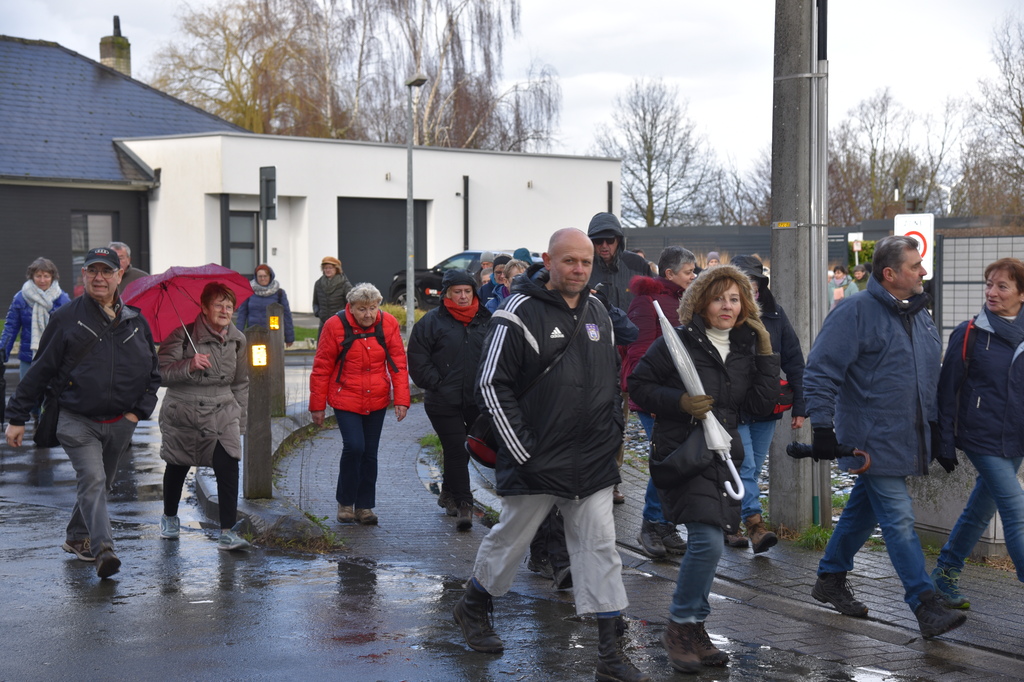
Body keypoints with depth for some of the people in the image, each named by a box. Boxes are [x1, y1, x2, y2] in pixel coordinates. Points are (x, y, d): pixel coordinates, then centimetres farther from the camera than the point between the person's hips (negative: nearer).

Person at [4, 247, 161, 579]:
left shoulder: (135, 321, 7)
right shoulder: (66, 319, -2)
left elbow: (152, 373, 16)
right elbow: (40, 370, 1)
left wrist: (139, 411, 4)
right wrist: (17, 417, 0)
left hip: (120, 424, 4)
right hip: (78, 421, -4)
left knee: (101, 484, 15)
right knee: (92, 481, -18)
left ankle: (78, 538, 35)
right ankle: (103, 549, -24)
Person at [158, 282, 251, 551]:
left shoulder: (237, 340, 5)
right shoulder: (183, 334, -9)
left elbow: (241, 383, 13)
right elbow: (162, 371, -15)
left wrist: (240, 418, 11)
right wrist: (189, 365, -31)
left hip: (221, 412, 2)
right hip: (182, 412, -2)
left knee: (228, 467, -15)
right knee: (177, 467, 14)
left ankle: (227, 533, -13)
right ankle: (169, 517, 42)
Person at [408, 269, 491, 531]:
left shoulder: (485, 320, 8)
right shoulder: (432, 321, -2)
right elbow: (417, 359, -3)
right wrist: (436, 383, -10)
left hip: (478, 400, 4)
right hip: (444, 402, -3)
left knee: (466, 449, 13)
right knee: (456, 451, -4)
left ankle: (449, 492, 34)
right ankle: (463, 504, 1)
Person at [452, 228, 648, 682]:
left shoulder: (599, 315, 11)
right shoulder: (520, 313, -10)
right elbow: (492, 385, -11)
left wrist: (614, 432, 11)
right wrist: (521, 450, -14)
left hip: (593, 463, 5)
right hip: (536, 463, -5)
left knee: (600, 547, 1)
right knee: (511, 538, 10)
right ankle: (473, 607, 38)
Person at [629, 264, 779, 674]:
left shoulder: (744, 347, 10)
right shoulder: (679, 341, -7)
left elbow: (761, 404, 2)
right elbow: (638, 386, -5)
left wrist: (766, 351, -3)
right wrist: (680, 402, -18)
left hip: (722, 456, 6)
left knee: (706, 546, 11)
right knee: (707, 542, -17)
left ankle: (695, 629, 24)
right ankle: (680, 627, -1)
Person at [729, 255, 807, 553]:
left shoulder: (774, 314, 5)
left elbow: (793, 360, 7)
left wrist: (799, 406, 4)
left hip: (766, 407, 5)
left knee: (753, 469, 11)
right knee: (745, 467, -13)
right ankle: (755, 525, -15)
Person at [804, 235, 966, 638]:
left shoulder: (918, 314, 12)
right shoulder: (856, 312, -14)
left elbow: (931, 377, 23)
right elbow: (820, 373, -15)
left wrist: (935, 426, 21)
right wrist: (822, 426, -18)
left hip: (907, 439, 8)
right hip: (873, 442, -8)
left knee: (863, 510, 17)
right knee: (899, 520, -8)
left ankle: (830, 578, 32)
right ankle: (925, 606, -5)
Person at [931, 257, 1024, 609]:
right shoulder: (969, 333, -7)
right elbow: (948, 389, -4)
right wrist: (945, 442, -6)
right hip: (982, 438, -5)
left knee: (980, 511, 13)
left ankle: (944, 574, 28)